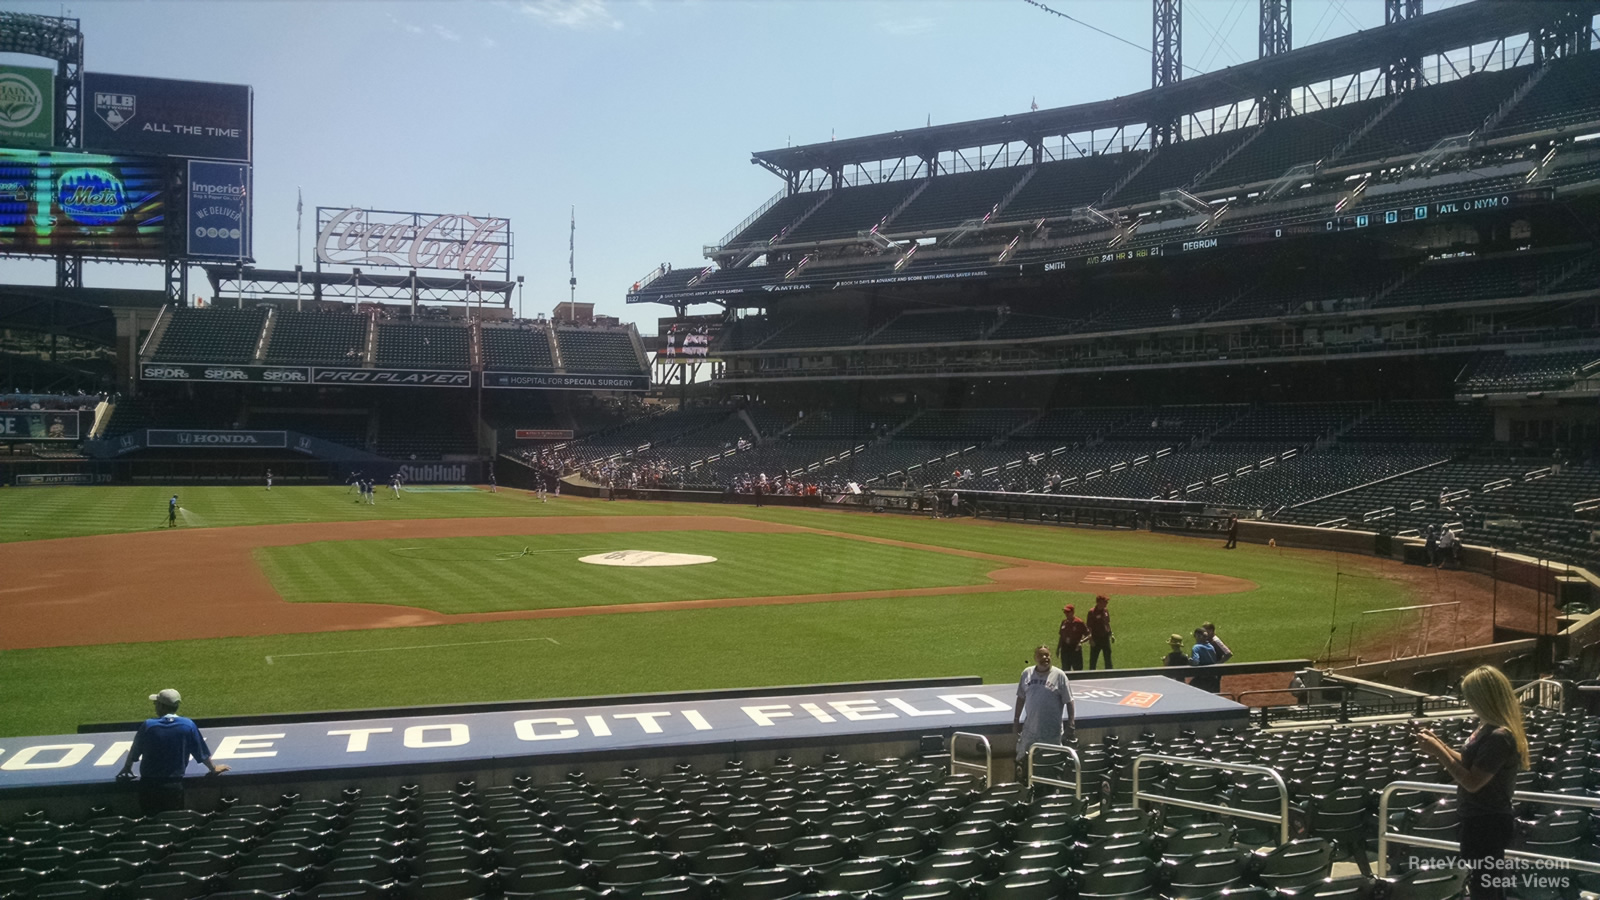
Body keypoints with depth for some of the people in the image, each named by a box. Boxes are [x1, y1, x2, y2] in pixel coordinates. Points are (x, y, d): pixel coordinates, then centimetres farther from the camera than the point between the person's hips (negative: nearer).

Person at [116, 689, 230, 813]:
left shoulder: (148, 725, -7)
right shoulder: (188, 725, -6)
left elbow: (134, 752, 8)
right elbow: (202, 753, 3)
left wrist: (126, 768, 29)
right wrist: (213, 769, 20)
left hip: (149, 785, 0)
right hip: (175, 785, 0)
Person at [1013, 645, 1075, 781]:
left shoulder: (1059, 675, -8)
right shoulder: (1027, 673, 2)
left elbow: (1069, 701, -6)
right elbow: (1021, 698, 10)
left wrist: (1071, 723, -12)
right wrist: (1016, 720, 10)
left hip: (1051, 731, -3)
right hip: (1029, 729, 3)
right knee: (1022, 760, 13)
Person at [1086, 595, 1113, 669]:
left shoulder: (1106, 611, 6)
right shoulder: (1092, 612, -14)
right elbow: (1089, 626, -14)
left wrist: (1111, 634, 14)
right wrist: (1091, 639, -18)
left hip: (1106, 637, 6)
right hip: (1096, 639, -6)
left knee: (1108, 658, 14)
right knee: (1093, 659, 3)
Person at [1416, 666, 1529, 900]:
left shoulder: (1499, 737, -26)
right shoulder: (1489, 727, 5)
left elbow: (1472, 782, -26)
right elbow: (1471, 764, 13)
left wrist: (1438, 751, -21)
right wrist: (1440, 745, 2)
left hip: (1486, 822, -10)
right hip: (1484, 818, 10)